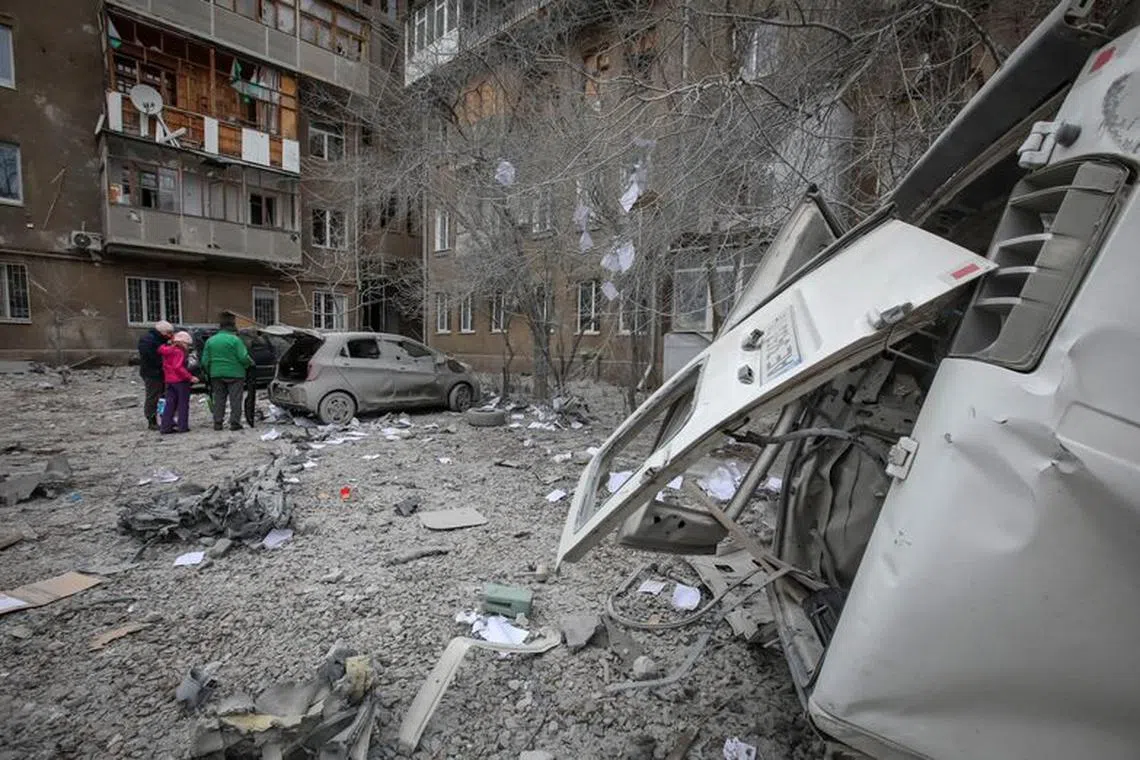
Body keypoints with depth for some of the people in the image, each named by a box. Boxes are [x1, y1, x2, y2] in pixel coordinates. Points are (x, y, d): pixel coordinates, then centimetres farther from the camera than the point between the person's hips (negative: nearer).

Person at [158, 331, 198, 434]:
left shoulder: (166, 350, 10)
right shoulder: (179, 352, -16)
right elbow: (178, 367, -24)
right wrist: (190, 377, -24)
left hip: (169, 380, 8)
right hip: (180, 380, -8)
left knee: (170, 403, 12)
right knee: (183, 404, 2)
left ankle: (165, 427, 13)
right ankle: (183, 426, 3)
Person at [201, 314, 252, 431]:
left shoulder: (210, 340, 8)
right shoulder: (235, 340, -10)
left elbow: (205, 361, 9)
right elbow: (243, 357, -15)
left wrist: (209, 373, 20)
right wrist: (250, 363, 5)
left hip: (216, 374, 5)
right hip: (234, 374, -5)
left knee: (218, 399, 12)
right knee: (235, 399, 1)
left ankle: (217, 423, 13)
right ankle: (234, 423, 0)